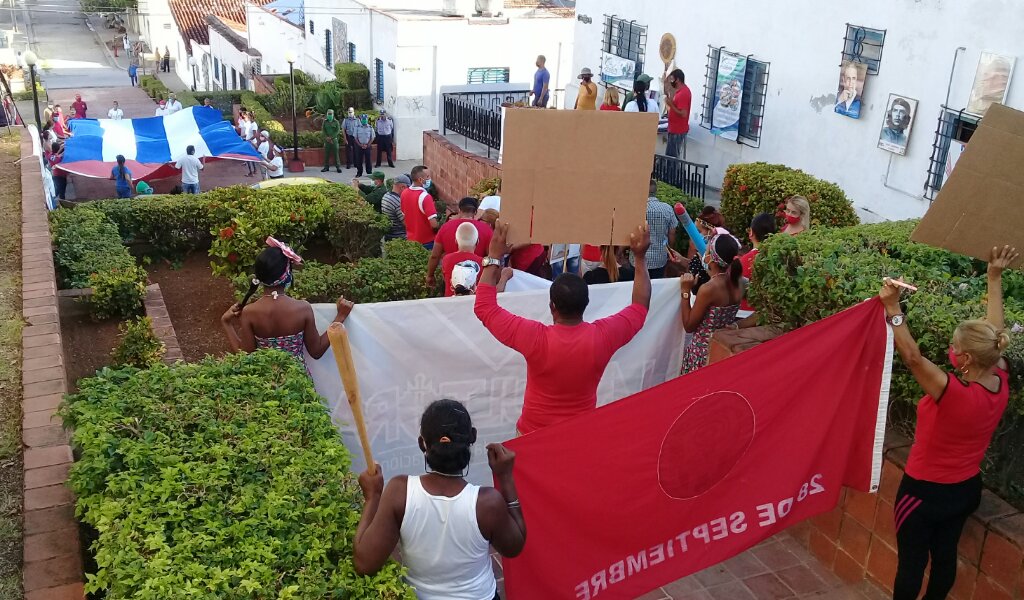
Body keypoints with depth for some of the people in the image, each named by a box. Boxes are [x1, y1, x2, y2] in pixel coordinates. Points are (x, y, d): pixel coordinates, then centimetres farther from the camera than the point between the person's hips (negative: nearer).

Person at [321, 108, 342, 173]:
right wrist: (327, 137, -11)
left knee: (336, 153, -4)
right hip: (326, 140, 2)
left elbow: (338, 131, -4)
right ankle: (326, 167, 10)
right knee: (326, 154, 4)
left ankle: (338, 167, -1)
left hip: (334, 139, -2)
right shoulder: (325, 122, 10)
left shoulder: (336, 122, 3)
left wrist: (331, 137, -13)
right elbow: (323, 130, 4)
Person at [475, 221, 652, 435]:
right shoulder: (603, 336, -20)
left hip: (534, 436, -2)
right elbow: (640, 307, -1)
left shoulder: (535, 338, -27)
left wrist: (494, 257, -11)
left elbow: (484, 307, -15)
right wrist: (640, 257, 2)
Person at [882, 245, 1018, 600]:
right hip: (967, 489, 7)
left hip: (926, 491, -7)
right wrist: (995, 278, 6)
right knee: (945, 555, 24)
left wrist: (893, 308, -43)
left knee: (911, 561, 12)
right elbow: (993, 334, -1)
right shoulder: (1001, 384, -13)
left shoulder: (953, 393, -33)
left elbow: (912, 356, -41)